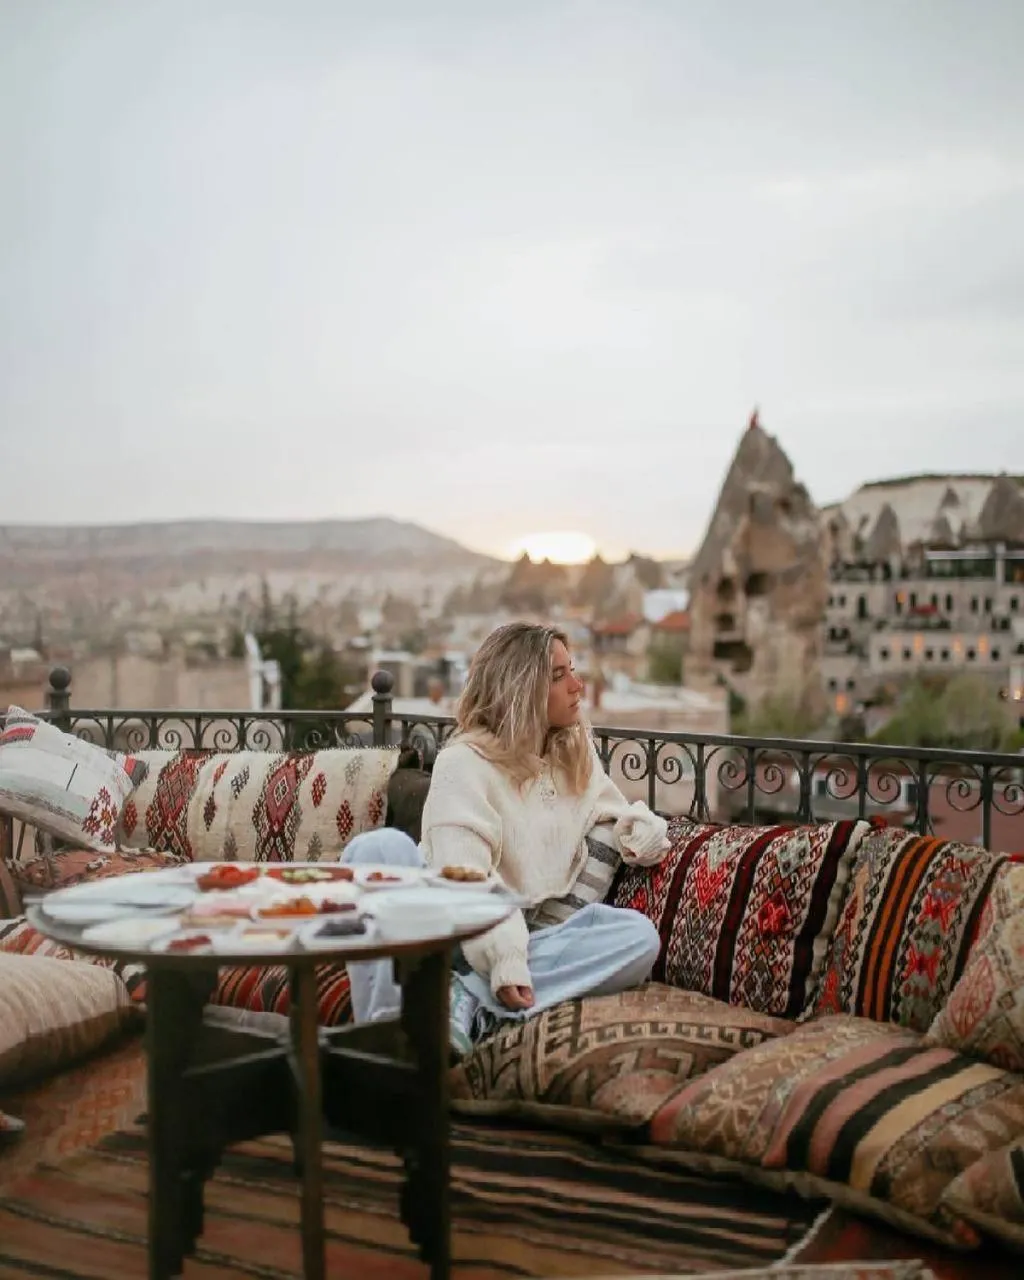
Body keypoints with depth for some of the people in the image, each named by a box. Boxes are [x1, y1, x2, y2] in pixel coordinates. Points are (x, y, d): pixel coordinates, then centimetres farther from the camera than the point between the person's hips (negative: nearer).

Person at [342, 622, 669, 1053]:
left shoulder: (577, 755, 14)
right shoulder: (464, 763, -6)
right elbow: (465, 877, -17)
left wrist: (644, 828, 3)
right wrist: (504, 959, -31)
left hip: (522, 939, 5)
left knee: (640, 936, -22)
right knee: (381, 847, -32)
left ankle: (471, 1005, -34)